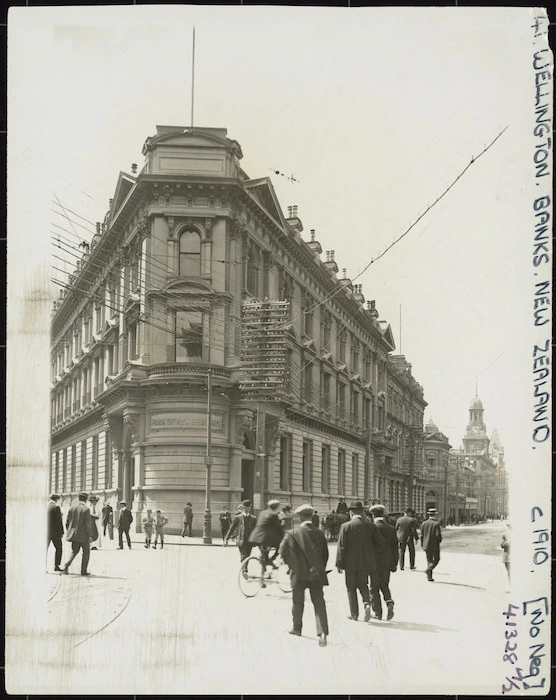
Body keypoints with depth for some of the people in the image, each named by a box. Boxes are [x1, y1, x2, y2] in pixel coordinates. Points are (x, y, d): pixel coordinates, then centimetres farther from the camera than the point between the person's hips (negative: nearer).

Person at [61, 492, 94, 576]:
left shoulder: (71, 508, 2)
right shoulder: (86, 510, -13)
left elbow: (67, 522, 7)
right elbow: (88, 524, -15)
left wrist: (69, 532, 19)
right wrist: (90, 536, -12)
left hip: (73, 534, 5)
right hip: (83, 535, -5)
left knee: (74, 552, 19)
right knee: (86, 552, 12)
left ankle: (66, 565, -2)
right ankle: (83, 571, 11)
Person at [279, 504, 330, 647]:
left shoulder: (293, 533, -10)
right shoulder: (319, 533, 1)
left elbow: (283, 549, -15)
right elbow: (325, 554, 7)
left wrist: (290, 563, 1)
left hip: (299, 573, -2)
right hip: (316, 574, 2)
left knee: (298, 602, 16)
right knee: (319, 603, -1)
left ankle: (297, 628, 31)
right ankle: (322, 632, -14)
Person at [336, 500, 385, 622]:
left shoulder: (346, 526, -11)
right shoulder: (370, 526, -2)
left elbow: (341, 547, -11)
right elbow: (381, 543, -3)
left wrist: (339, 564, -5)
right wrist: (372, 554, 12)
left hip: (350, 563, -3)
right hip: (365, 562, 3)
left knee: (351, 587, 12)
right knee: (363, 585, 18)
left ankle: (354, 613, 15)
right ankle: (367, 603, -8)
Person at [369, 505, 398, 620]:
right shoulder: (391, 529, 1)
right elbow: (395, 547, 4)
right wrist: (395, 563, 10)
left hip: (375, 562, -4)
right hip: (387, 562, 4)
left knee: (374, 588, 7)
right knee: (384, 586, 18)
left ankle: (378, 612, 7)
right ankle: (389, 603, -6)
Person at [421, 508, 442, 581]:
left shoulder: (424, 523, 1)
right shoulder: (436, 524, -14)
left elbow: (422, 535, 4)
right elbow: (438, 535, -18)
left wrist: (422, 545, 13)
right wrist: (440, 540, 3)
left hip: (426, 545, 5)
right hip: (435, 545, -5)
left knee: (429, 560, 13)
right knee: (436, 559, 11)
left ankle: (429, 577, 11)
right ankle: (428, 570, -10)